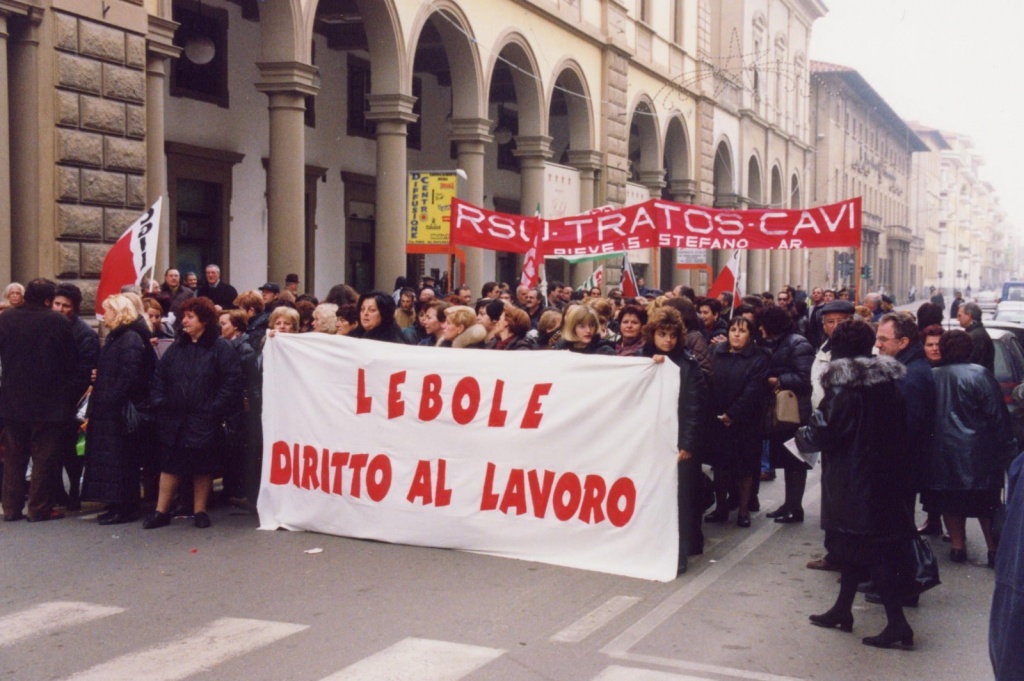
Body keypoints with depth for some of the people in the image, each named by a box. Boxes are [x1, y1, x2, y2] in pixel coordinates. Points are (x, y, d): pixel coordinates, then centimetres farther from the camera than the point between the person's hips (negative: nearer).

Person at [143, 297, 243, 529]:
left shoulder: (221, 349, -6)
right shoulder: (177, 347, 11)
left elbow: (232, 382, -12)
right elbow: (159, 377, 14)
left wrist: (216, 409, -17)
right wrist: (159, 402, 2)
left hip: (204, 422, -4)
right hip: (173, 420, 4)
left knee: (203, 467, 7)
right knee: (170, 466, 9)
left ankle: (200, 512, 19)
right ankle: (161, 512, 17)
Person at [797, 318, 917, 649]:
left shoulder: (845, 385, -17)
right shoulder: (887, 381, 5)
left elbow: (824, 430, -17)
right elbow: (897, 427, 12)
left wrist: (802, 437, 3)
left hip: (853, 479, -8)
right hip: (885, 473, 8)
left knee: (868, 549, -1)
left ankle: (897, 622, -1)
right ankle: (842, 609, 28)